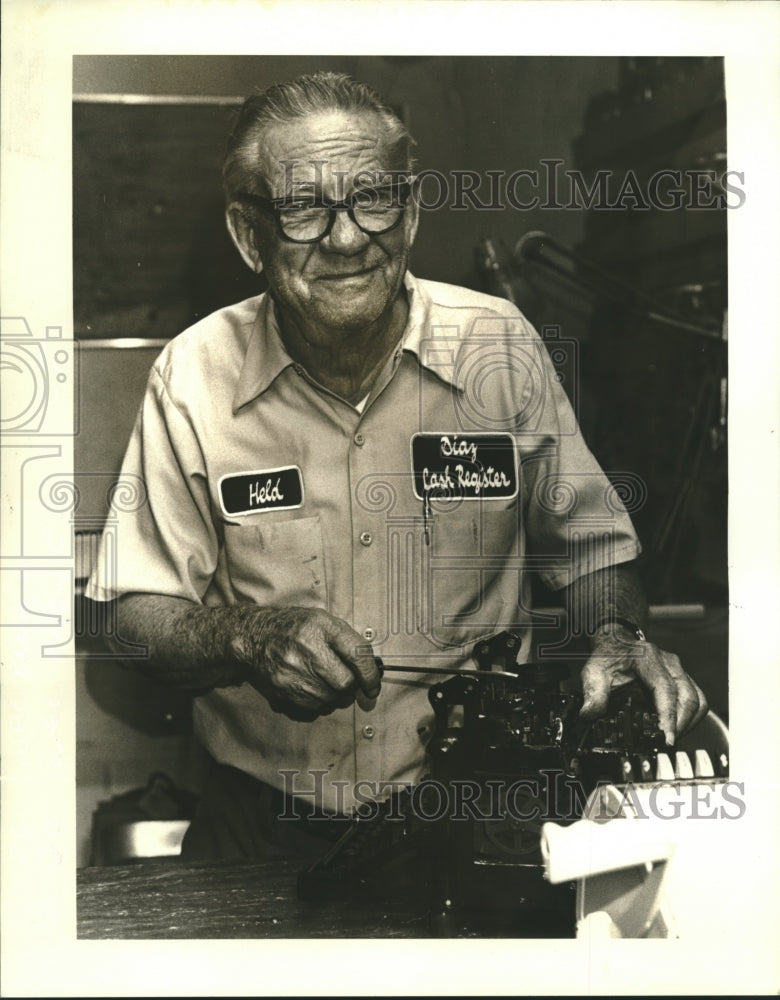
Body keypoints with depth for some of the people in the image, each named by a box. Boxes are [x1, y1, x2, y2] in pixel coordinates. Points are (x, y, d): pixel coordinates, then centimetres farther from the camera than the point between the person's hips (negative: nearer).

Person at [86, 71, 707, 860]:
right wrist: (248, 637, -23)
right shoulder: (193, 376, -5)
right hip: (263, 812, 0)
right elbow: (137, 616, -3)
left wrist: (618, 634, -12)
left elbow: (588, 544, 9)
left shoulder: (502, 346, -4)